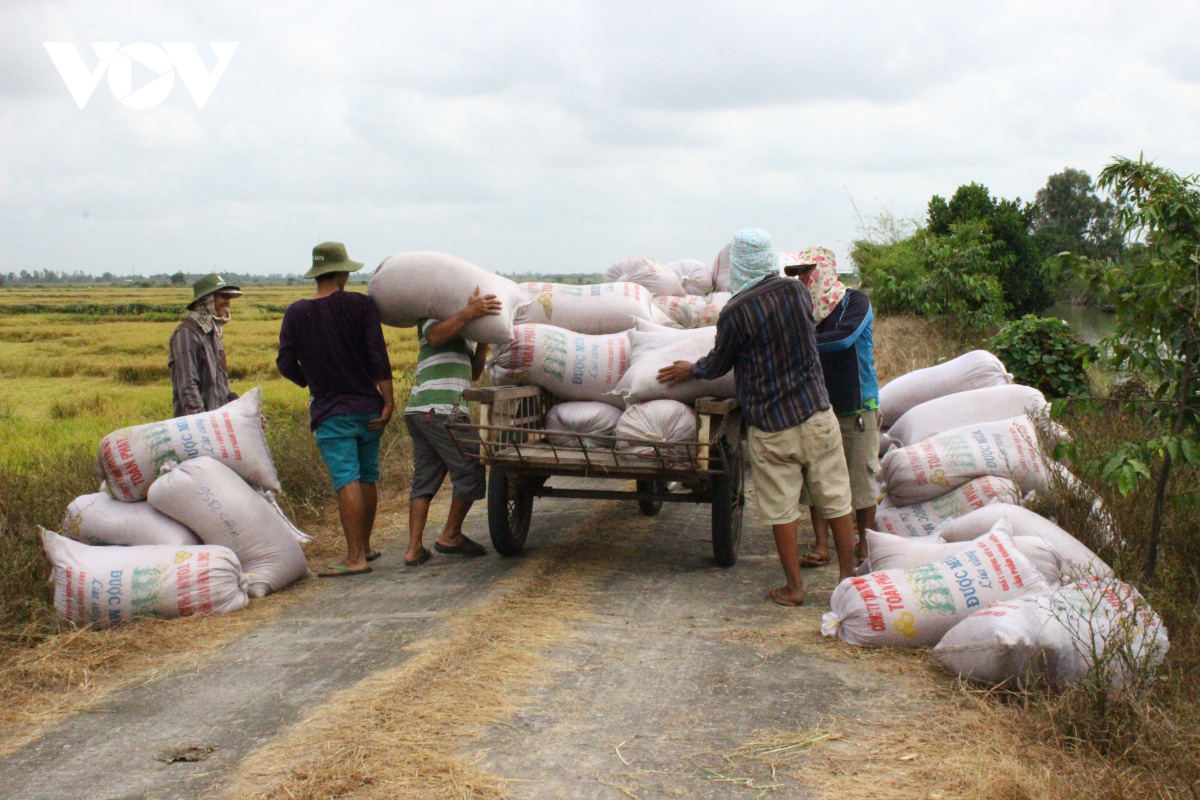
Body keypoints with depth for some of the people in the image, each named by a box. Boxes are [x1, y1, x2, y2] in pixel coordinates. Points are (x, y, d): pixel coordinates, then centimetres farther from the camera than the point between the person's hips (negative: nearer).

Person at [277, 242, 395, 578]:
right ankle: (365, 546, 26)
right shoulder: (361, 305, -2)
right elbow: (378, 357, -10)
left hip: (330, 412, -2)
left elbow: (286, 364, -1)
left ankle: (355, 557, -9)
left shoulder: (296, 313, -1)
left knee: (347, 481, -6)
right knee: (367, 479, 14)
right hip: (368, 407, 2)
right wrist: (388, 401, -8)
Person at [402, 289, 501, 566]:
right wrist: (468, 313, -28)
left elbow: (474, 373, 21)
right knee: (471, 472, -2)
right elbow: (434, 336, -19)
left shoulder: (462, 336, 31)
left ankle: (414, 549, 5)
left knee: (424, 480, 7)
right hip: (441, 410, -10)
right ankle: (451, 537, 6)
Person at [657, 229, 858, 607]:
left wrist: (690, 370, 22)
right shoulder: (797, 290, 1)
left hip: (770, 426, -4)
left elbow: (718, 365, 0)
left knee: (782, 509, 8)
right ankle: (848, 577, 21)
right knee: (835, 500, 12)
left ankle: (793, 587, 15)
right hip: (816, 413, 4)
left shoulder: (735, 312, -14)